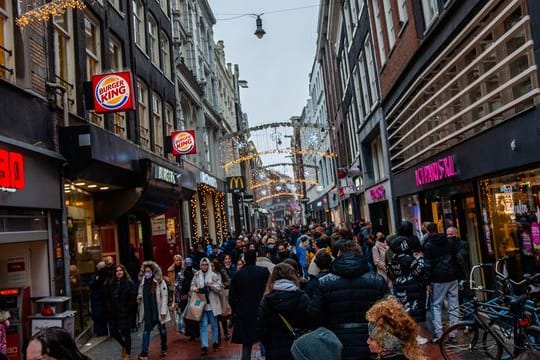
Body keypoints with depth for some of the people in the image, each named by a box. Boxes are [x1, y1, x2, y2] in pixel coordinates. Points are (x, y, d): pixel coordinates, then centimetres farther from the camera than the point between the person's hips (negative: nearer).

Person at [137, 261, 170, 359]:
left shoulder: (160, 281, -12)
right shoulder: (143, 282, 3)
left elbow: (164, 296, -13)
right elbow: (141, 295, 19)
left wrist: (163, 311, -16)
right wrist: (139, 297, -4)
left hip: (158, 310, -3)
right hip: (148, 311, 3)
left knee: (162, 329, 13)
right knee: (146, 330, 0)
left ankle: (164, 349, 31)